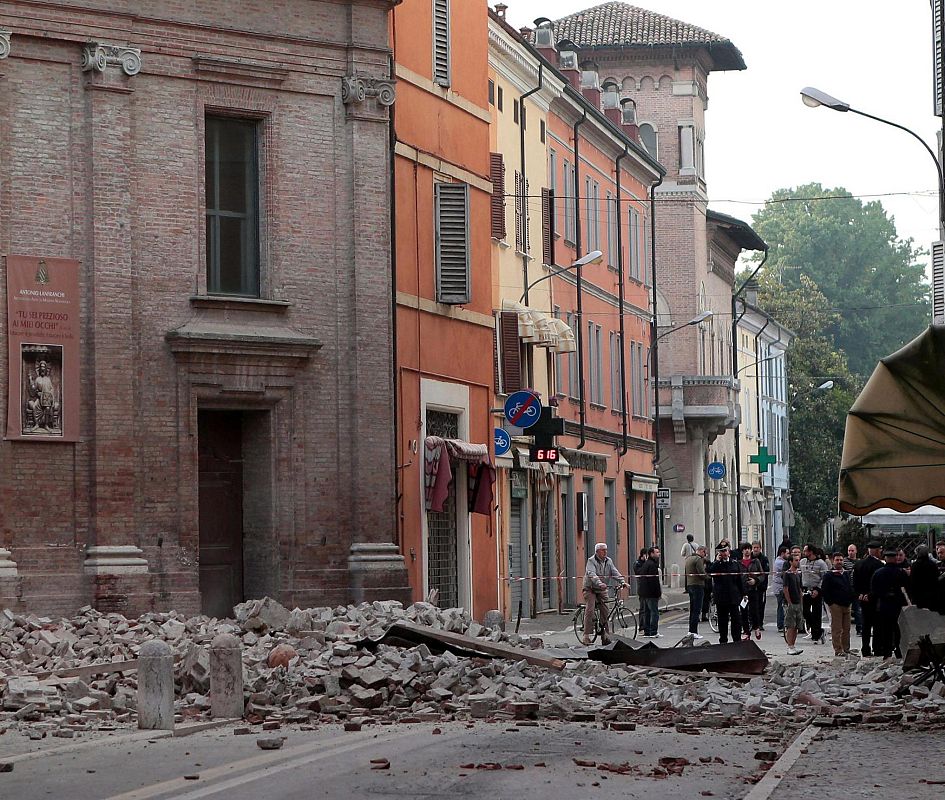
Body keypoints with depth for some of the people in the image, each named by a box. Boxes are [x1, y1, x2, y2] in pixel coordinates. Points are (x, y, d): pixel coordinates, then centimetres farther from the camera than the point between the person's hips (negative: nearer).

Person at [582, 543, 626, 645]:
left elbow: (615, 573, -2)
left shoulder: (608, 561, 7)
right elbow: (592, 574, -27)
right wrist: (600, 583, -43)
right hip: (590, 589, -5)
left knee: (604, 612, 1)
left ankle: (605, 635, 7)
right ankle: (586, 636, -15)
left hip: (602, 590, 5)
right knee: (590, 610, -15)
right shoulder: (591, 561, -11)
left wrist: (622, 582, -21)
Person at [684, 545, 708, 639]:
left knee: (692, 609, 14)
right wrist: (706, 575, 0)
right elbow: (702, 574, -19)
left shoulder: (688, 559, 16)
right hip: (698, 585, -9)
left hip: (689, 585, 9)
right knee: (697, 609, -8)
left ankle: (691, 630, 16)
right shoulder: (699, 559, -13)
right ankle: (694, 632, -11)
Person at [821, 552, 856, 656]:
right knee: (836, 629, -5)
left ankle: (846, 649, 16)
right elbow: (824, 590, -7)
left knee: (846, 629, 9)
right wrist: (830, 603, -10)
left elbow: (851, 588, 23)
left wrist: (851, 600, 11)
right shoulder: (829, 576, -3)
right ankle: (838, 650, -2)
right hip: (835, 605, -6)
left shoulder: (847, 574, 16)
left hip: (847, 605, 6)